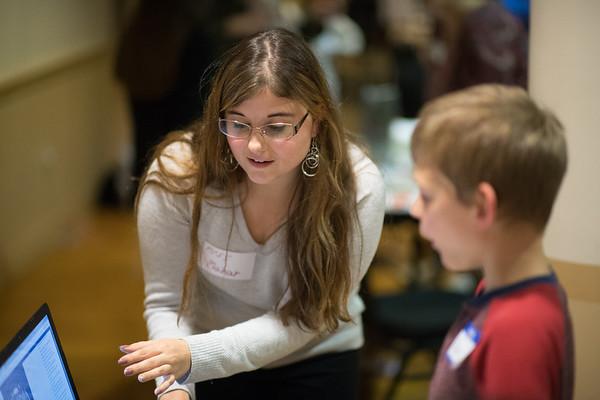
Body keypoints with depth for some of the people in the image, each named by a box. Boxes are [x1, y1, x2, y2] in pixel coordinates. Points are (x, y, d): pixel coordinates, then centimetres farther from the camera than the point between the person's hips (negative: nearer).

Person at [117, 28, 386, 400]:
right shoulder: (176, 176, -23)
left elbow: (301, 320, -19)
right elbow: (167, 301, -14)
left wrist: (194, 356, -31)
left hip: (315, 357, -1)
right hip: (210, 362, 2)